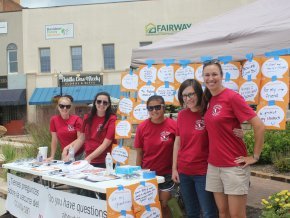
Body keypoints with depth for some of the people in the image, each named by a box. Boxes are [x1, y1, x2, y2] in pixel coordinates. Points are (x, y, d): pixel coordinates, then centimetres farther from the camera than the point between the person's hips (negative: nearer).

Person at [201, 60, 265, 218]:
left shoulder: (232, 97, -13)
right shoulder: (208, 100, 8)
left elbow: (259, 126, -16)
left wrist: (255, 156, -11)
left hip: (234, 166, -6)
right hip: (213, 165, 6)